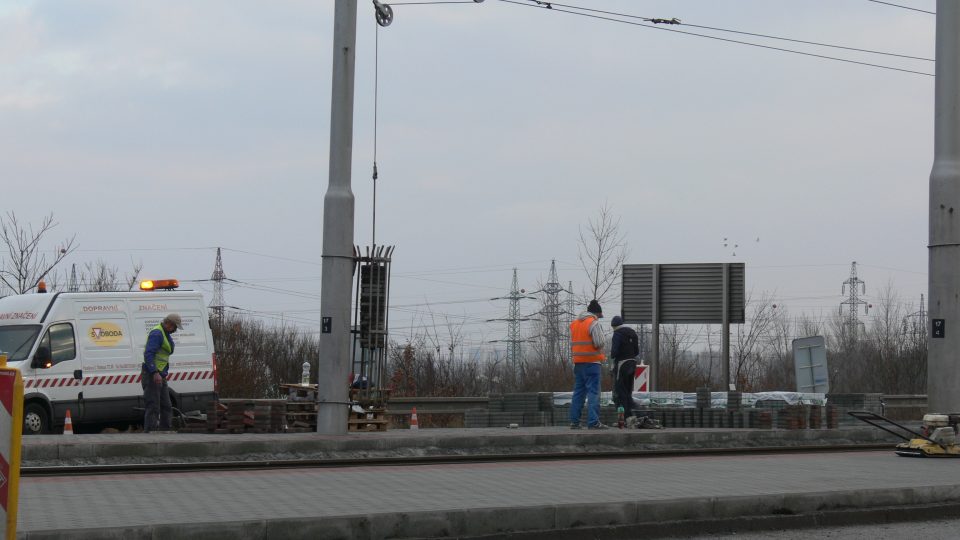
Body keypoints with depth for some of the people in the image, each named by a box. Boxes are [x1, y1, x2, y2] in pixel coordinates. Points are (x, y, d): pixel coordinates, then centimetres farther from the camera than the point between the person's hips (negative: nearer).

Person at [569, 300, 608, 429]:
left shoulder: (574, 324, 15)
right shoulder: (594, 323, -10)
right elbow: (600, 343, -16)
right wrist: (604, 339, 4)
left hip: (578, 362, 7)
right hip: (592, 362, -7)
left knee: (578, 391, 13)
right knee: (594, 392, -7)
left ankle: (574, 421, 12)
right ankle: (593, 422, -13)